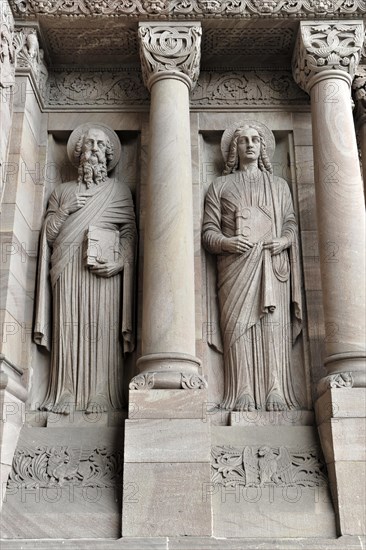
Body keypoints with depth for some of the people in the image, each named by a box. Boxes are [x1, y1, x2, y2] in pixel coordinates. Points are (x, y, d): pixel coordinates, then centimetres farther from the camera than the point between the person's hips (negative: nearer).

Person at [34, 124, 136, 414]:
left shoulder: (119, 189, 18)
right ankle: (66, 396, -6)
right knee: (68, 329, -7)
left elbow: (129, 232, 6)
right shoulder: (63, 191, 24)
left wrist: (119, 262, -11)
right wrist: (67, 210, 0)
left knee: (102, 328, -11)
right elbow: (48, 232, 16)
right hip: (67, 268, 2)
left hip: (102, 269, -1)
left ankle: (100, 396, -10)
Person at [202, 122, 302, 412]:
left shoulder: (279, 185, 24)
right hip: (236, 264, -1)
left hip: (273, 265, 1)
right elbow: (209, 230, 9)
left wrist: (286, 240, -6)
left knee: (275, 324, -11)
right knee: (238, 324, -11)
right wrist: (225, 242, -12)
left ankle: (276, 392, -10)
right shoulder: (220, 186, 19)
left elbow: (291, 222, 16)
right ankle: (243, 393, -10)